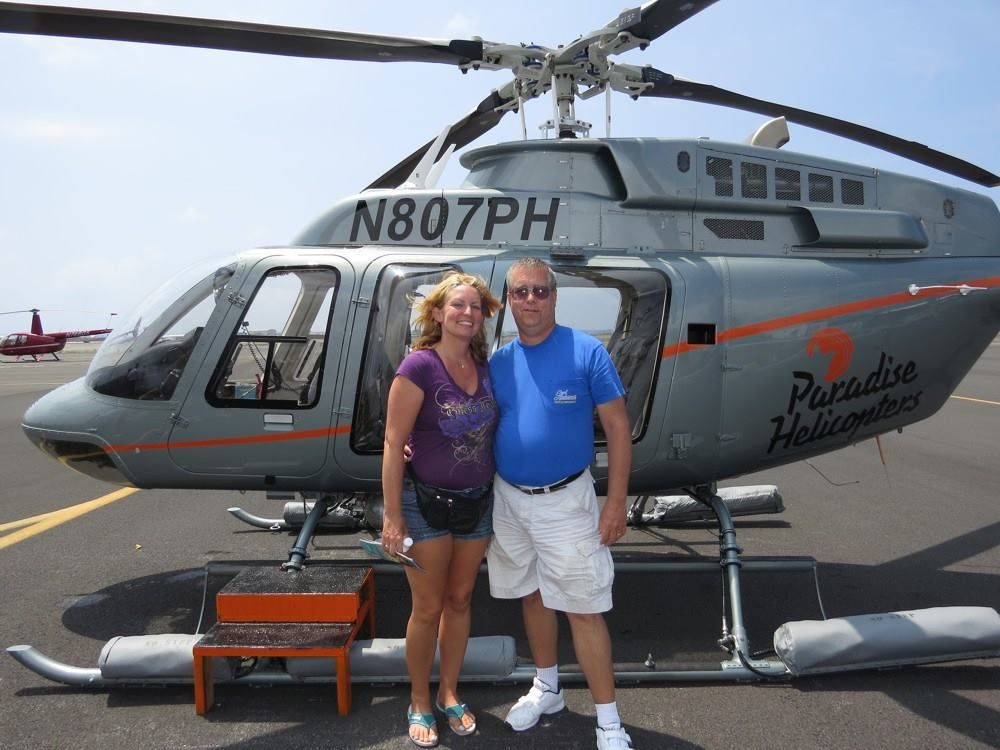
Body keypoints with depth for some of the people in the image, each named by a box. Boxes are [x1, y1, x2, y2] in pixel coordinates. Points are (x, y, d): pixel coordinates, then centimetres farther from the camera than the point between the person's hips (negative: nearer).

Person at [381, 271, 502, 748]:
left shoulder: (486, 367, 0)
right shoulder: (419, 367, -17)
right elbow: (393, 444, -16)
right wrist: (392, 516, -16)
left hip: (478, 502, 5)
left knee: (460, 601, 17)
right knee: (428, 608, 8)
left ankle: (449, 693, 35)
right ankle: (419, 703, 29)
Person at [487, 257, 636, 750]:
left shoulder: (587, 352, -12)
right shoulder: (498, 362, 2)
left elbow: (618, 429, -9)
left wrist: (616, 503, -13)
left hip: (565, 501, -5)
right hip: (508, 499, 5)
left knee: (583, 609, 0)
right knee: (532, 596, 19)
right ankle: (546, 689, 39)